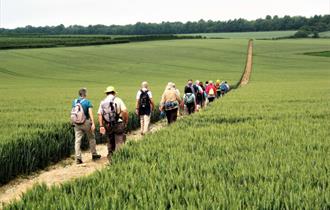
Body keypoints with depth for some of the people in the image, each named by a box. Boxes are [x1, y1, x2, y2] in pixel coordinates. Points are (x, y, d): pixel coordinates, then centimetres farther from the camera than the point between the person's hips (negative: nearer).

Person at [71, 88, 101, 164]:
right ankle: (94, 155, 23)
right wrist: (93, 124, -18)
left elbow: (73, 112, 12)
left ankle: (78, 158, -4)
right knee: (91, 138, 15)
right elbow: (90, 113, -15)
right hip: (86, 123, -3)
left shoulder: (74, 102, 6)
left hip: (76, 123, 3)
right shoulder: (87, 102, -7)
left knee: (77, 140, 2)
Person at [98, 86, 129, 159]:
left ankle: (110, 156, 24)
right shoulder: (118, 100, -5)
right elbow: (125, 111, -14)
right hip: (118, 124, -4)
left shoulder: (103, 102, 6)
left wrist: (101, 126, -2)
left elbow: (99, 114, -2)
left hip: (108, 125, 4)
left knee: (110, 142, 19)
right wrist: (126, 121, -2)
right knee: (119, 143, 3)